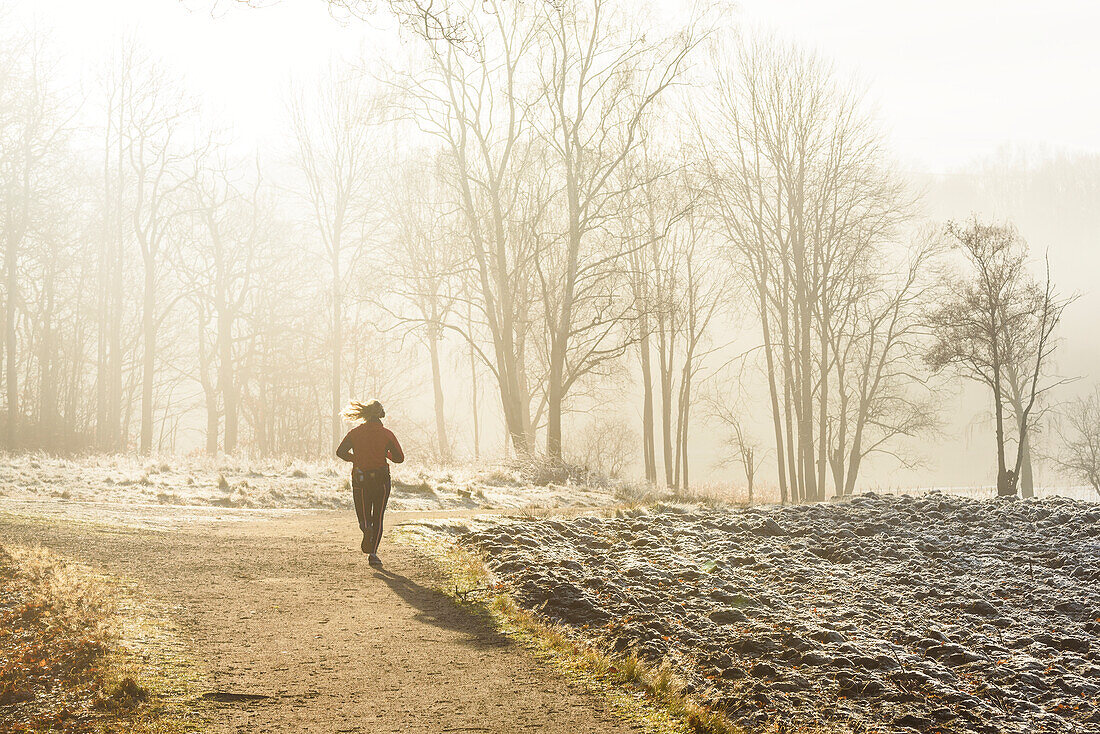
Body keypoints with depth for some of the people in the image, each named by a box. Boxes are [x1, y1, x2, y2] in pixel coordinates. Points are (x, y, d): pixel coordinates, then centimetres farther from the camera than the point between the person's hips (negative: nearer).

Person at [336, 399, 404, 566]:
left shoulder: (355, 432, 0)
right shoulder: (386, 434, -3)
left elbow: (340, 452, -7)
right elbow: (399, 458, -4)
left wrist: (356, 459, 10)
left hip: (360, 479, 1)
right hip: (381, 480, -1)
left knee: (364, 515, 10)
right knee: (378, 518, 10)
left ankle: (366, 528, -25)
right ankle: (373, 553, 2)